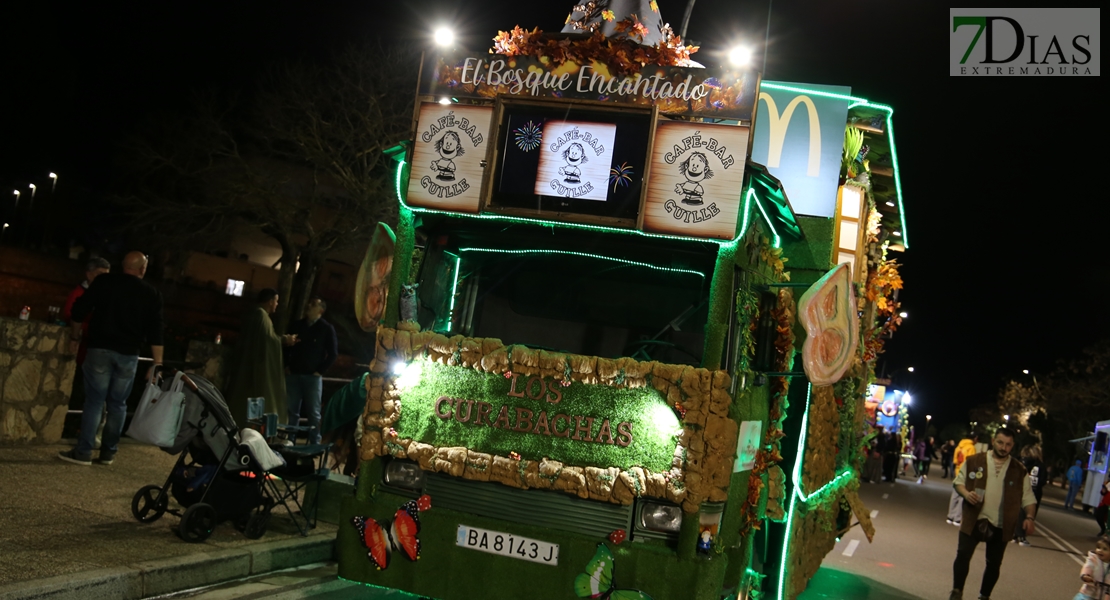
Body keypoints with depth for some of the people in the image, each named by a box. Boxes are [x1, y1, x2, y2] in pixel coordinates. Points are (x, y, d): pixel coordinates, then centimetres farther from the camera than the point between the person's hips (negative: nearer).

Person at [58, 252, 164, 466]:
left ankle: (83, 452, -2)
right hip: (128, 354, 1)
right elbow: (155, 332, 2)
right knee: (117, 404, 10)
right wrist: (157, 364, 4)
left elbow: (79, 311, -3)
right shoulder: (152, 294, 4)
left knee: (94, 401, 1)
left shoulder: (104, 282, 1)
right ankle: (108, 452, 13)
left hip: (100, 348, -1)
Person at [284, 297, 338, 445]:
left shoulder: (327, 329, 2)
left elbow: (333, 353, 0)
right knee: (292, 411, 3)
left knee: (314, 412, 1)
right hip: (293, 374, 3)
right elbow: (286, 346, 17)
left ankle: (315, 444, 6)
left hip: (313, 376, -3)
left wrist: (320, 370, -5)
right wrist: (287, 366, 6)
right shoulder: (296, 325, 11)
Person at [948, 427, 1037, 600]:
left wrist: (1029, 517, -10)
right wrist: (966, 493, -14)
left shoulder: (1019, 470, 2)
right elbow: (958, 481, 6)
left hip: (1000, 525, 2)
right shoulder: (974, 461, -1)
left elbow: (1028, 497, 6)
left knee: (994, 563, 9)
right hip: (974, 520, -1)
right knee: (963, 555, -3)